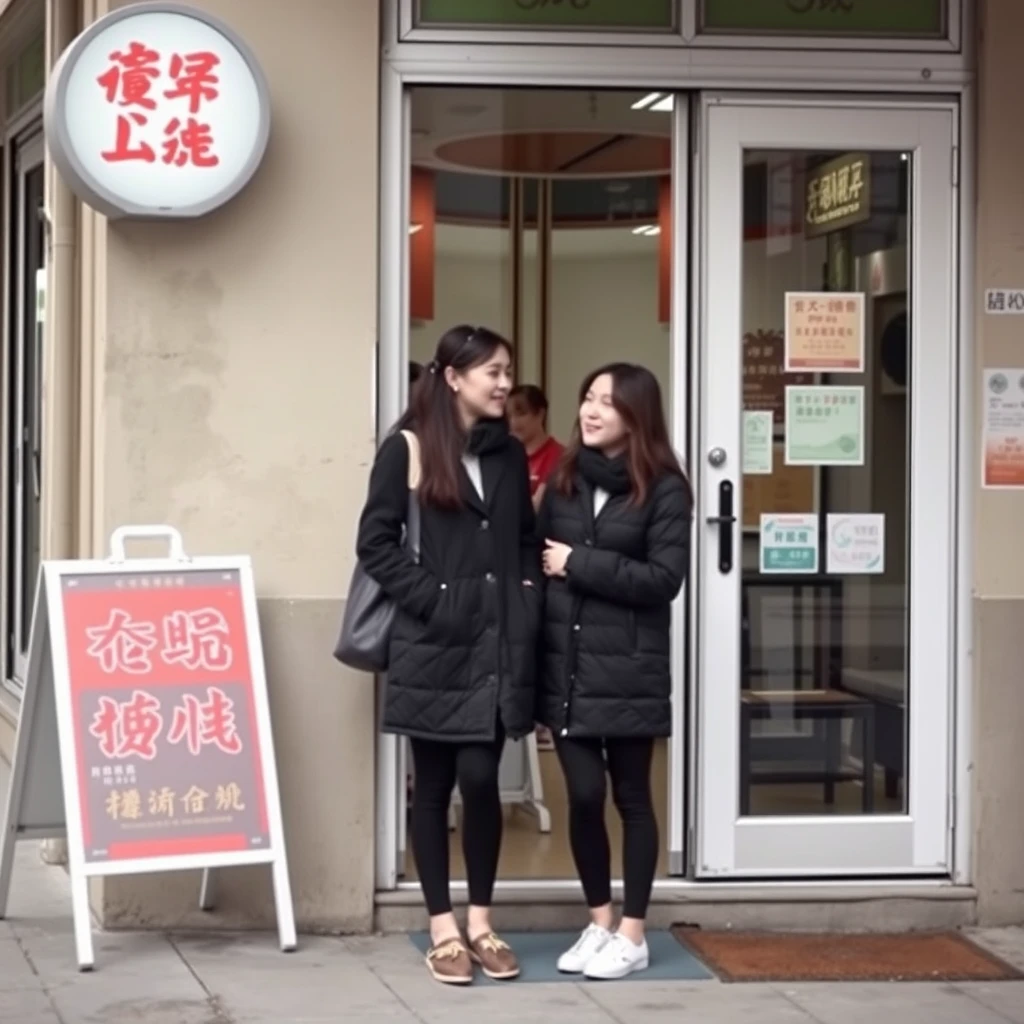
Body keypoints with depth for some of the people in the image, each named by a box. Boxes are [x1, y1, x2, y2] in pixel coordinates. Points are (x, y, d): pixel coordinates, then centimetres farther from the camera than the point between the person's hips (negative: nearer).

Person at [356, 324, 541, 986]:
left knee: (481, 780, -2)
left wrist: (527, 606, 2)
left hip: (497, 644, 3)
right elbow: (376, 541, -6)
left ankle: (481, 922, 12)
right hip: (433, 646, -3)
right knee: (434, 787, 5)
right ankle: (443, 929, 12)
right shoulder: (408, 449, -3)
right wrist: (428, 598, -13)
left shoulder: (509, 454, 11)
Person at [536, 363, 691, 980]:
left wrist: (579, 564, -14)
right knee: (583, 796, 5)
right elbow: (541, 560, 13)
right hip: (567, 666, 4)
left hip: (628, 669, -4)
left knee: (631, 797, 5)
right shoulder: (565, 480, 9)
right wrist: (538, 580, -7)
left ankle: (633, 935, 13)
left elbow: (664, 578, -13)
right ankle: (600, 924, 19)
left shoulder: (664, 489, -5)